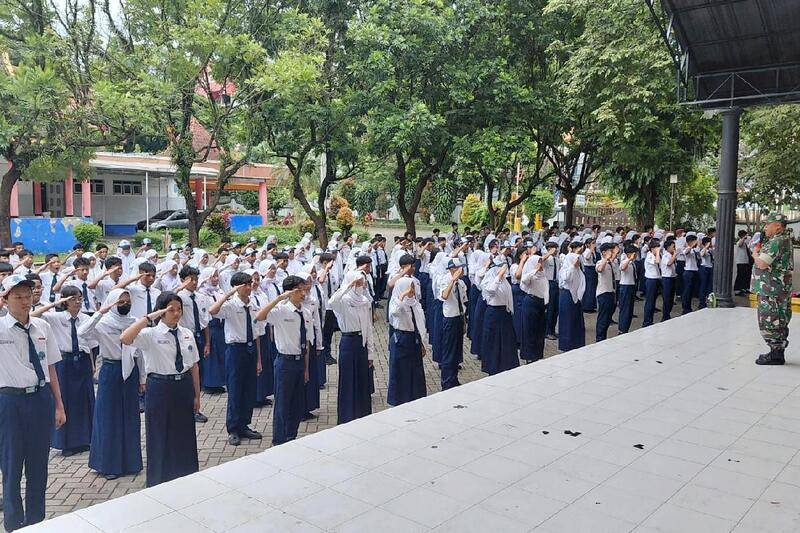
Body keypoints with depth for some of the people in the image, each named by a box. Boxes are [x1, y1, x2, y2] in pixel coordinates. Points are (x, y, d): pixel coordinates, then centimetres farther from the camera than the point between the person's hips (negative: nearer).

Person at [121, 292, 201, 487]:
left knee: (185, 436, 15)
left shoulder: (187, 334, 2)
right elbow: (125, 339, -31)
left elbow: (194, 366, 6)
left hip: (184, 387, 4)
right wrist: (148, 317, -29)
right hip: (160, 388, -4)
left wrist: (197, 395, 8)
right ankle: (160, 480, 28)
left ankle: (186, 477, 35)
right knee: (160, 437, 9)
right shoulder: (150, 334, -10)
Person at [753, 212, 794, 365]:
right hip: (780, 289, 11)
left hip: (771, 291, -11)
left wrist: (755, 253, -6)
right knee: (778, 322, 15)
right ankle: (778, 352, 22)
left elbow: (762, 264, -25)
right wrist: (759, 251, 5)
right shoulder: (784, 240, 16)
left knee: (770, 322, -4)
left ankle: (776, 355, 1)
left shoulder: (777, 241, -18)